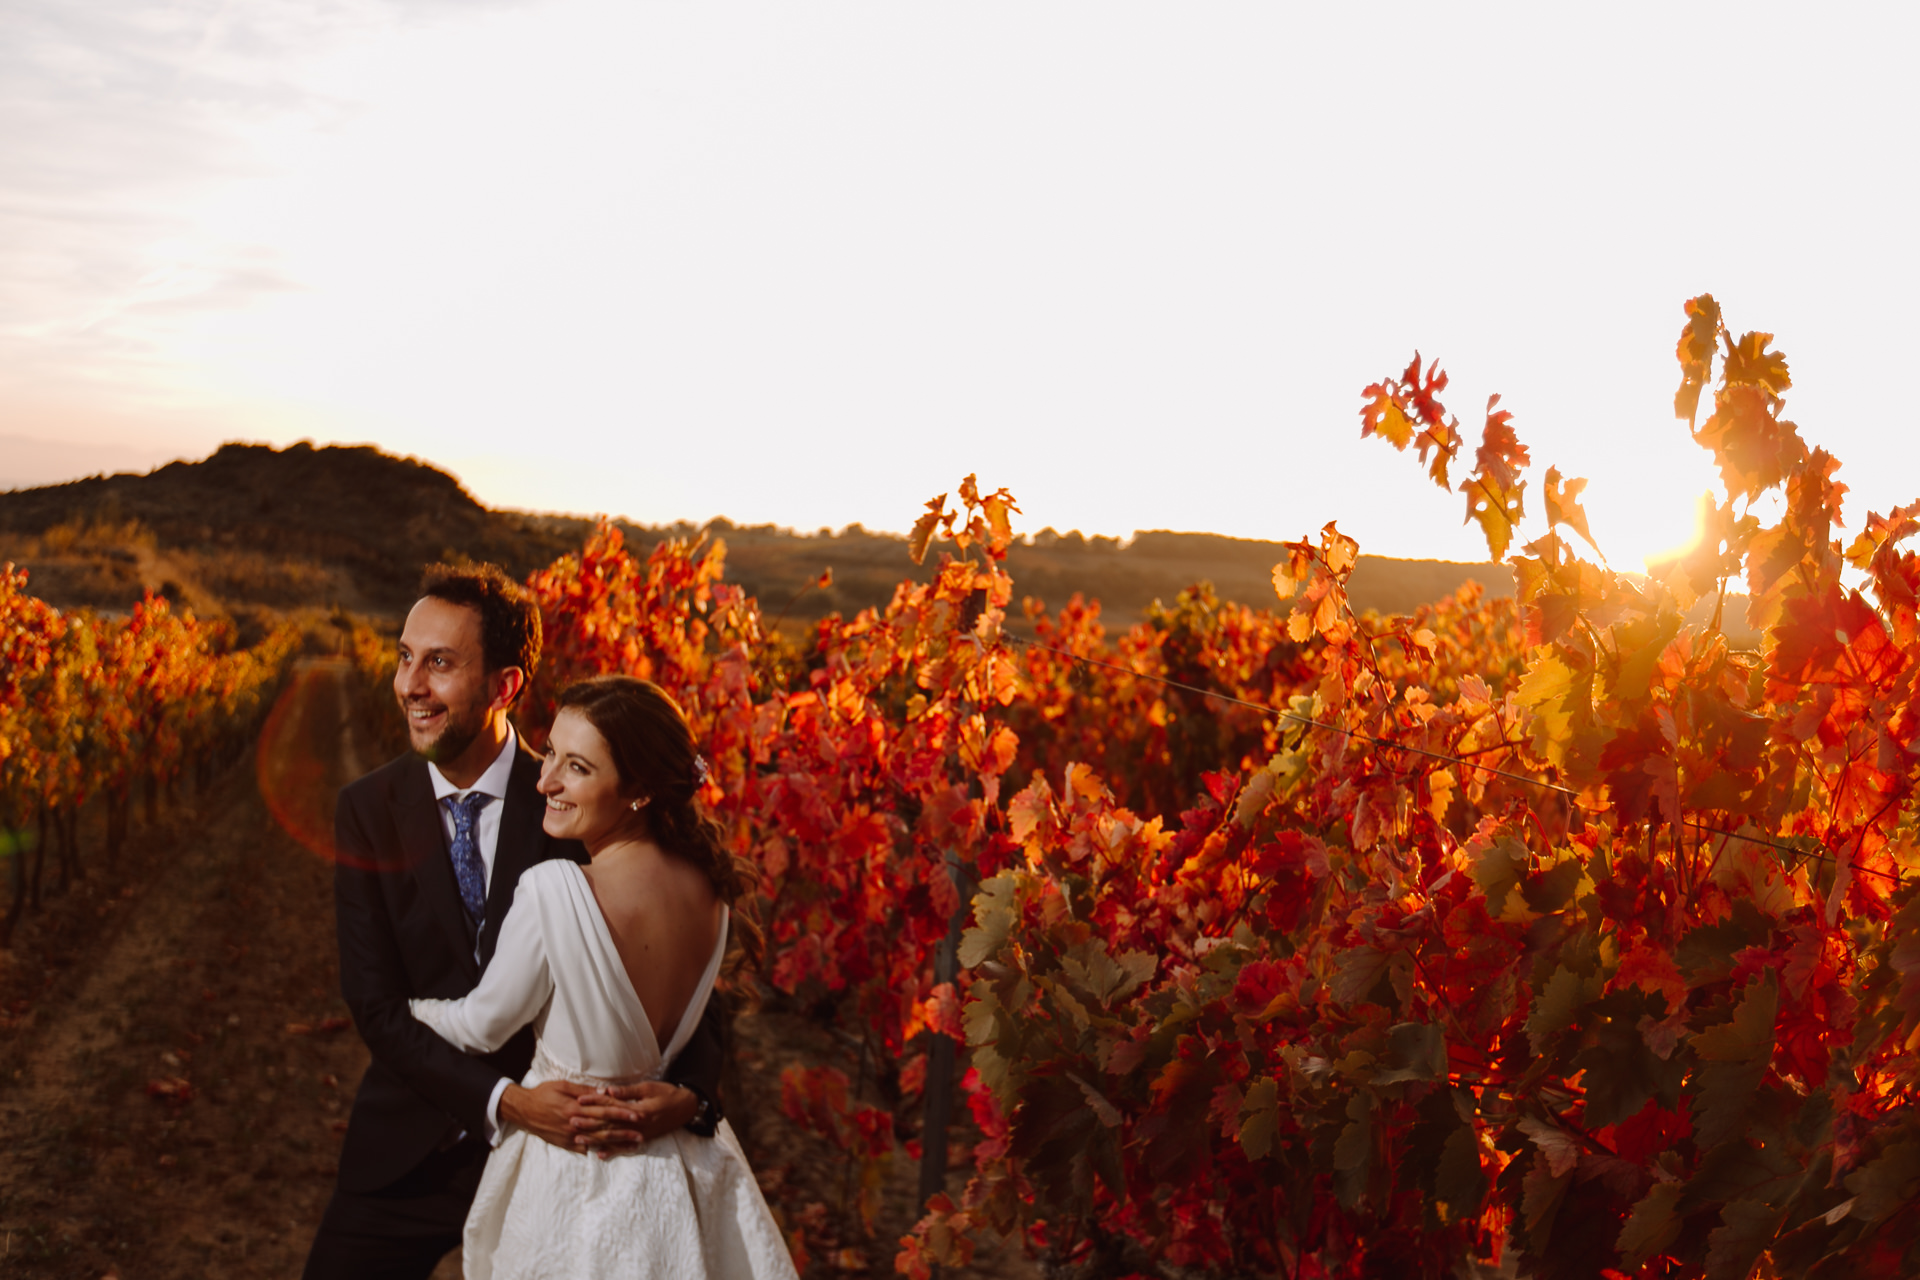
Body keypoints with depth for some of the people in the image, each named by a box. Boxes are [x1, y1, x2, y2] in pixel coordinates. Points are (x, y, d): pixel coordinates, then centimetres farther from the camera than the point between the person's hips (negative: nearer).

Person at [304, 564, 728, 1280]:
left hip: (555, 1147, -1)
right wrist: (503, 1101, -23)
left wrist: (691, 1092, -27)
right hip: (411, 1154, 1)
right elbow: (376, 1003, -10)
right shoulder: (368, 810, -5)